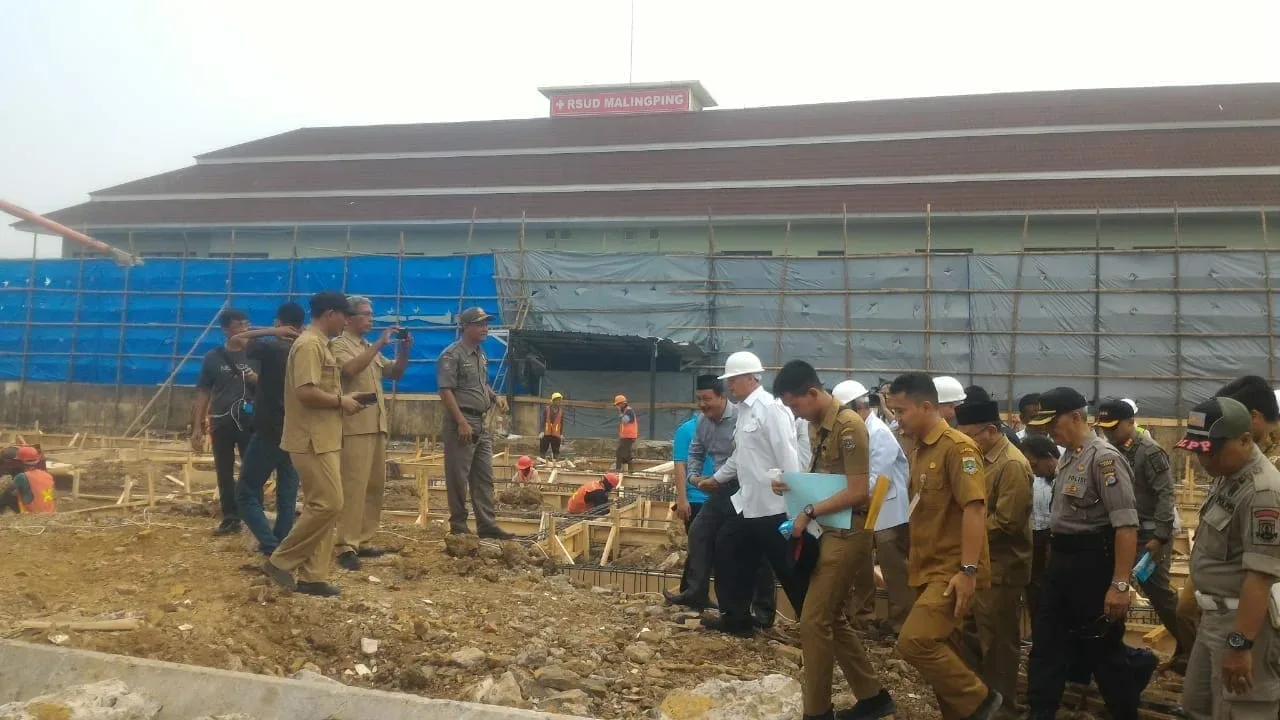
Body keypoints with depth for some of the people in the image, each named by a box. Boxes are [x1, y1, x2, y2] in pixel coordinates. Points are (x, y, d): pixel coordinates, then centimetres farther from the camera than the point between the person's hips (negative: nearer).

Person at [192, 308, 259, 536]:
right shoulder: (213, 357, 4)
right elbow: (203, 393, 5)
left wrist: (257, 381, -13)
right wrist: (197, 427, 0)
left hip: (249, 421, -1)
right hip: (221, 422, 1)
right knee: (224, 472, 6)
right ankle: (230, 518, 16)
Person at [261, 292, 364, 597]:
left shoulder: (320, 345, 17)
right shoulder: (309, 345, -16)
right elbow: (306, 393, -25)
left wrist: (341, 399, 9)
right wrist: (341, 402, -13)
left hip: (325, 439, 11)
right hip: (312, 441, -11)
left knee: (327, 506, 10)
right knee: (328, 505, -10)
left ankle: (312, 576, 13)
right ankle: (280, 561, 2)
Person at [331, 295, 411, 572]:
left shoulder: (371, 348, 20)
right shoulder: (338, 344, -3)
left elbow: (395, 374, 21)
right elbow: (351, 368, -22)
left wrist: (404, 350, 5)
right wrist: (380, 344, -21)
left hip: (377, 425, 8)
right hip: (355, 426, -8)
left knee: (375, 486, 8)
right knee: (354, 486, -12)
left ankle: (363, 541, 14)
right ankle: (346, 546, -11)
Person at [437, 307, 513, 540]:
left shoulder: (481, 355, 15)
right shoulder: (452, 355, -11)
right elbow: (445, 390, -18)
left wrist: (495, 397, 7)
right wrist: (462, 422, -23)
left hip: (481, 423, 9)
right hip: (461, 421, -9)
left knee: (484, 477, 10)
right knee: (458, 477, -1)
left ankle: (487, 525, 14)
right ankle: (458, 526, 7)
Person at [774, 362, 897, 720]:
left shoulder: (848, 426, -19)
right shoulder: (816, 425, 9)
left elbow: (858, 491, -21)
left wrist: (809, 512, -17)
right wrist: (791, 485, 1)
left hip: (847, 532, -9)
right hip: (829, 529, 9)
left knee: (814, 621, -5)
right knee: (833, 618, 14)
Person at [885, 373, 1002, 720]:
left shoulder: (957, 447, -15)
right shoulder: (919, 451, 12)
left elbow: (973, 509, -22)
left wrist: (968, 570, -25)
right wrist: (914, 560, 19)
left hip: (953, 570, -9)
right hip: (930, 568, 9)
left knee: (914, 641, -17)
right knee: (941, 649, 11)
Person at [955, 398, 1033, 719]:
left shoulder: (1013, 465, -19)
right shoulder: (983, 458, 9)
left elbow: (1006, 522, -24)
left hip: (1001, 568, -9)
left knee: (998, 642, 4)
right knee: (972, 633, 17)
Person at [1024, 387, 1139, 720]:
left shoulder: (1104, 458, -17)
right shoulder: (1067, 458, 10)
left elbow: (1126, 525, -23)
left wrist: (1120, 584, -25)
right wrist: (1055, 561, 16)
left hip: (1092, 562, -9)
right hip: (1062, 559, 9)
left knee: (1102, 648, 5)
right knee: (1046, 642, 13)